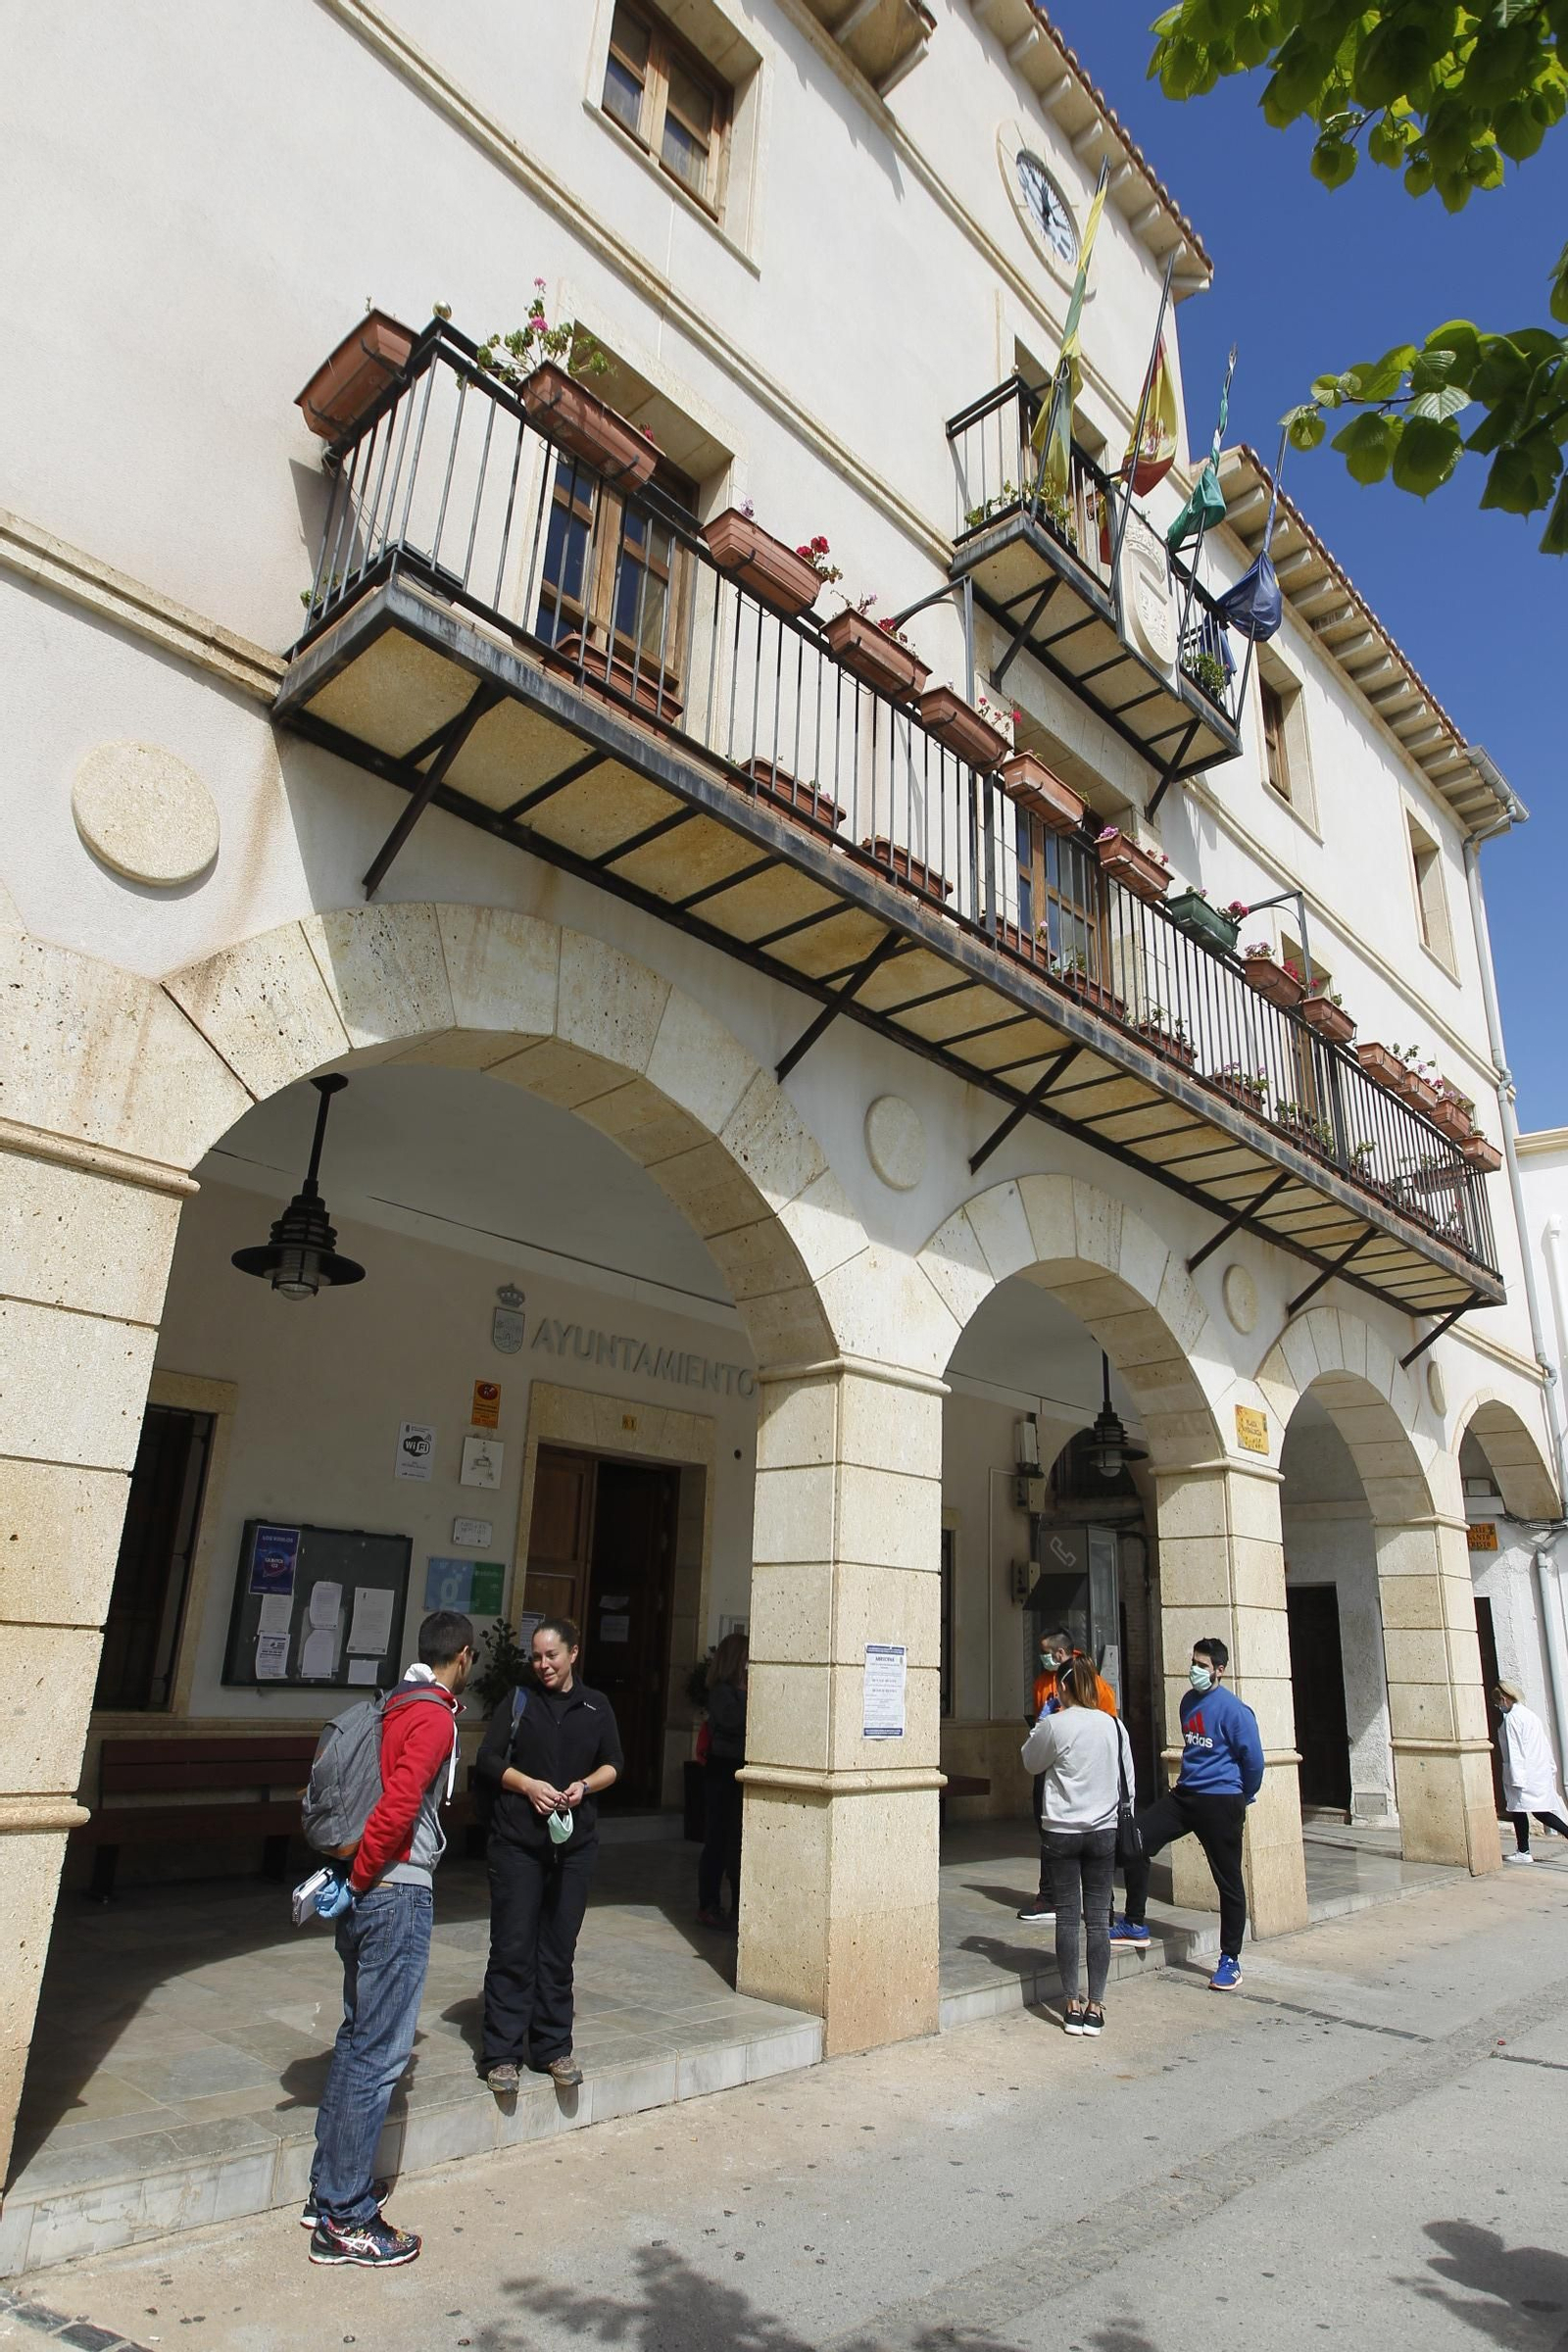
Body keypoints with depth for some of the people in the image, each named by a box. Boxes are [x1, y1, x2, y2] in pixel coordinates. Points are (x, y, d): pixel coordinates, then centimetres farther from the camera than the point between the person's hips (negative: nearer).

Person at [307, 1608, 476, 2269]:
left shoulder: (394, 1707, 11)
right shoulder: (434, 1717, -16)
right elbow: (397, 1807, -26)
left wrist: (349, 1878, 17)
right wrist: (357, 1882, -13)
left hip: (367, 1894, 9)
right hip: (397, 1893, -9)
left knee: (357, 2037, 20)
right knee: (380, 2052, 0)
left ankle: (330, 2188, 31)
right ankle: (346, 2220, 9)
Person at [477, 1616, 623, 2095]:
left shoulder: (596, 1706, 7)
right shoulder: (518, 1701, 2)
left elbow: (613, 1765, 12)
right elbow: (488, 1760, 0)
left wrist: (584, 1785, -7)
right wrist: (529, 1785, -14)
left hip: (574, 1842, 2)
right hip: (517, 1841, -2)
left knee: (559, 1949, 9)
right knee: (512, 1947, -1)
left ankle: (553, 2048, 21)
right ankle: (503, 2053, 10)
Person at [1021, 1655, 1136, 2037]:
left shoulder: (1054, 1725, -13)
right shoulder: (1113, 1724, -2)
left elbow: (1030, 1762, 4)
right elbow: (1127, 1776, 6)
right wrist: (1115, 1810, 15)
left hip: (1061, 1831, -3)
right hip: (1103, 1830, 3)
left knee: (1067, 1918, 5)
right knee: (1098, 1918, 8)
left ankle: (1073, 2006, 10)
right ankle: (1095, 2007, 10)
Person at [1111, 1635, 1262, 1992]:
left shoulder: (1234, 1710, -15)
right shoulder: (1189, 1701, 9)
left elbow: (1253, 1760, -8)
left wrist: (1243, 1799, 5)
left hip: (1220, 1803, -7)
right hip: (1184, 1795, 7)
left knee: (1229, 1882, 5)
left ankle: (1230, 1961, 20)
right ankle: (1135, 1924, 9)